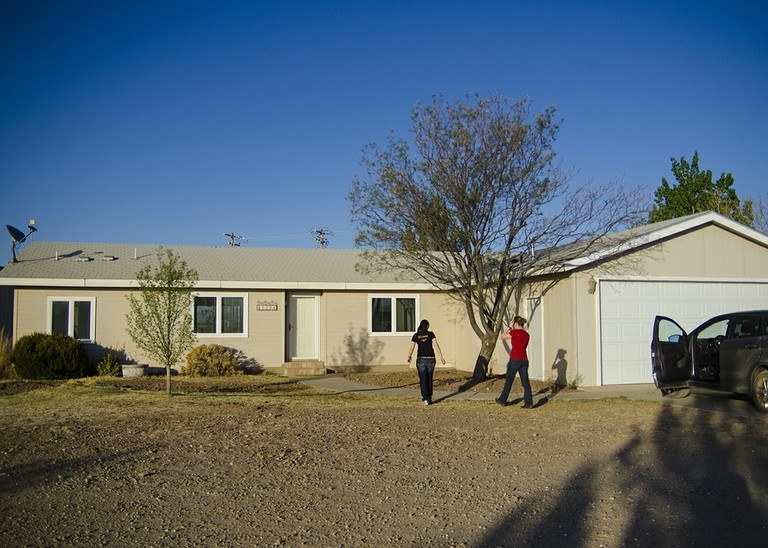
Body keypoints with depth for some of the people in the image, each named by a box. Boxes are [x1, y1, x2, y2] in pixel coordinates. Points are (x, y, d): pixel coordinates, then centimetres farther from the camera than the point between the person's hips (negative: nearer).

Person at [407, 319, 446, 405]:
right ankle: (429, 397, 21)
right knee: (429, 379, 17)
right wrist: (441, 357, -12)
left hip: (421, 359, -1)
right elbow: (436, 345, -12)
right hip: (431, 359, 1)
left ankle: (426, 398, -8)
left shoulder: (416, 335, -1)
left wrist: (409, 357, 18)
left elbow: (411, 348, 0)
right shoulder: (431, 334, -2)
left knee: (423, 380, 2)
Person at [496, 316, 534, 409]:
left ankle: (502, 400, 21)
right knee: (525, 382, 4)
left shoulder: (515, 332, -12)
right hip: (524, 360, 6)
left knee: (508, 381, 8)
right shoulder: (526, 334, 9)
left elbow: (502, 337, 1)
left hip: (515, 360, -6)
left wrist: (510, 327, 4)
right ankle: (529, 403, -1)